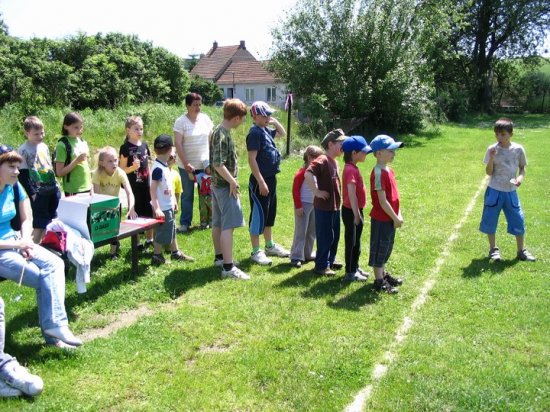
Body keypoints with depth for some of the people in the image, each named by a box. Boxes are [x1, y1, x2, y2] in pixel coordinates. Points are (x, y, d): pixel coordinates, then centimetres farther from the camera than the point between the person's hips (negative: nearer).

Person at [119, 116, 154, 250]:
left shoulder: (144, 145, 8)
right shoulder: (126, 148, -8)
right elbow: (122, 169, -8)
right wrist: (132, 167, -27)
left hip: (146, 185, 5)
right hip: (133, 187, -5)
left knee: (149, 213, 11)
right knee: (135, 214, 3)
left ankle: (149, 239, 26)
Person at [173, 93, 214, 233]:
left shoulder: (205, 118, 5)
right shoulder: (181, 121, -7)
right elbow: (178, 144, -11)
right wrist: (186, 164, -17)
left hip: (205, 164, 3)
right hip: (187, 165, -3)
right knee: (187, 194, 5)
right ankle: (185, 223, 15)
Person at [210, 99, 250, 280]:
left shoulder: (218, 131, 11)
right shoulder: (222, 135, -19)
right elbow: (218, 164, -25)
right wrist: (232, 182, -18)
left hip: (218, 184, 10)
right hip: (225, 186, -10)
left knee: (218, 223, 17)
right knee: (228, 226, -9)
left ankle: (219, 257, 29)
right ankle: (228, 267, -8)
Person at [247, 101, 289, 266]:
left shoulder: (266, 130, 11)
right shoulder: (255, 132, -16)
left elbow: (282, 133, 31)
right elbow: (252, 159, -21)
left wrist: (275, 122, 12)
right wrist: (261, 182, -24)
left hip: (271, 179, 10)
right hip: (260, 181, -10)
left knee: (270, 213, 18)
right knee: (258, 215, -2)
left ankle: (270, 246, 32)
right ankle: (256, 252, 7)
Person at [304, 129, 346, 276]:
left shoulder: (334, 161, 11)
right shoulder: (322, 160, -19)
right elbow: (308, 174, -33)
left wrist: (337, 201, 16)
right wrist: (317, 191, -26)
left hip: (335, 206, 9)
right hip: (324, 207, -9)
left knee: (335, 236, 18)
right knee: (325, 237, 1)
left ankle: (330, 260, 33)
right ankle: (321, 266, 13)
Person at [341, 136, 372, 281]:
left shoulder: (353, 168, 10)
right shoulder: (351, 170, -21)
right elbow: (351, 193, -26)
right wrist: (356, 214, -25)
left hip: (357, 210, 10)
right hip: (351, 212, -10)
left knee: (357, 242, 18)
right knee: (351, 242, 0)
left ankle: (355, 267, 31)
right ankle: (349, 273, 10)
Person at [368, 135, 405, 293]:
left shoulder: (389, 170, 9)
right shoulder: (379, 173, -20)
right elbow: (382, 201, -21)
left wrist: (398, 214, 6)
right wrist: (395, 218, -15)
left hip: (390, 218, 9)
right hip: (381, 219, -9)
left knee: (386, 247, 20)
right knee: (379, 248, 2)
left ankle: (383, 274, 35)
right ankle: (379, 282, 12)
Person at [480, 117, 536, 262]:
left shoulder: (518, 149, -3)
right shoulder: (492, 149, -8)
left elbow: (522, 167, 8)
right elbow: (489, 173, -7)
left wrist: (521, 177, -12)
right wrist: (491, 159, -23)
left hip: (511, 191, 1)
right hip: (494, 191, -1)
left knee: (518, 220, 5)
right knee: (490, 220, 5)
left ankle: (521, 251, 20)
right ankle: (493, 249, 23)